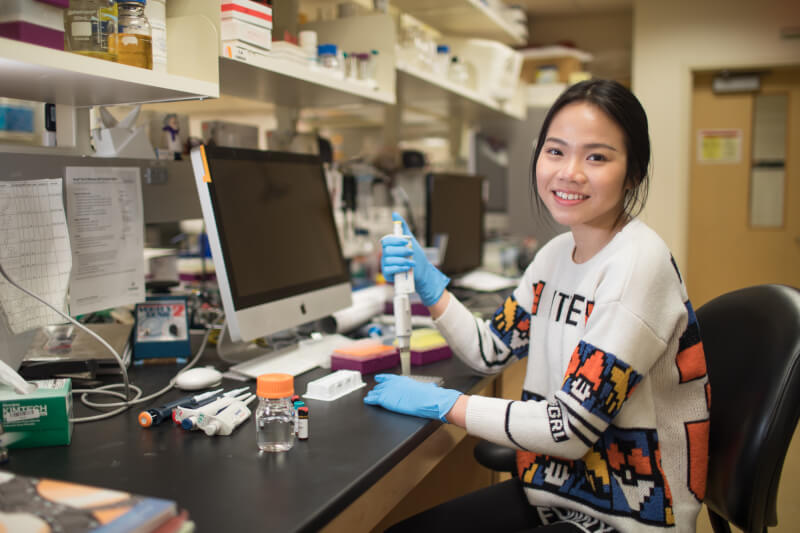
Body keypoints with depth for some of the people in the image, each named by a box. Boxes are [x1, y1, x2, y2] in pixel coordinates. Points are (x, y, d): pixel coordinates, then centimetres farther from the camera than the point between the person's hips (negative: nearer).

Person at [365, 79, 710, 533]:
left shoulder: (638, 263, -23)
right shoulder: (558, 253, 3)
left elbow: (572, 428, -24)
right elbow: (492, 352, 8)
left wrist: (444, 403, -17)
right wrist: (429, 285, -5)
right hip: (560, 489, 7)